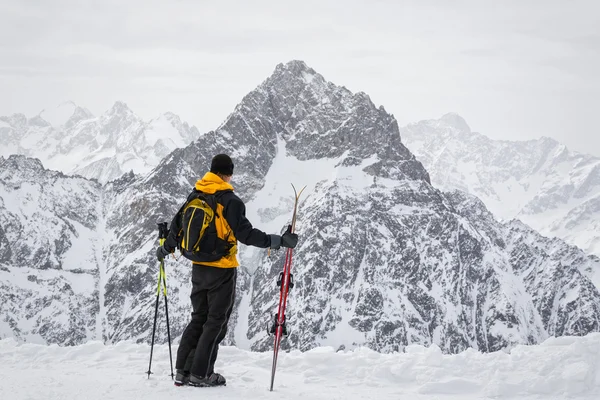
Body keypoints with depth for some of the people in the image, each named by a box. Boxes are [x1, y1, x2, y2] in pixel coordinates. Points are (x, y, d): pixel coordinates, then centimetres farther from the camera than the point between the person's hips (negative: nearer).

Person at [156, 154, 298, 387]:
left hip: (198, 267, 6)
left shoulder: (195, 195, 5)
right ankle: (200, 374, 4)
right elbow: (246, 234, -21)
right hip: (222, 269, -6)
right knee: (216, 322, 4)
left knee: (199, 318, 16)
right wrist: (279, 241, -19)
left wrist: (166, 249, 31)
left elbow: (177, 225, 14)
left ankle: (183, 371, 14)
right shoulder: (230, 200, -15)